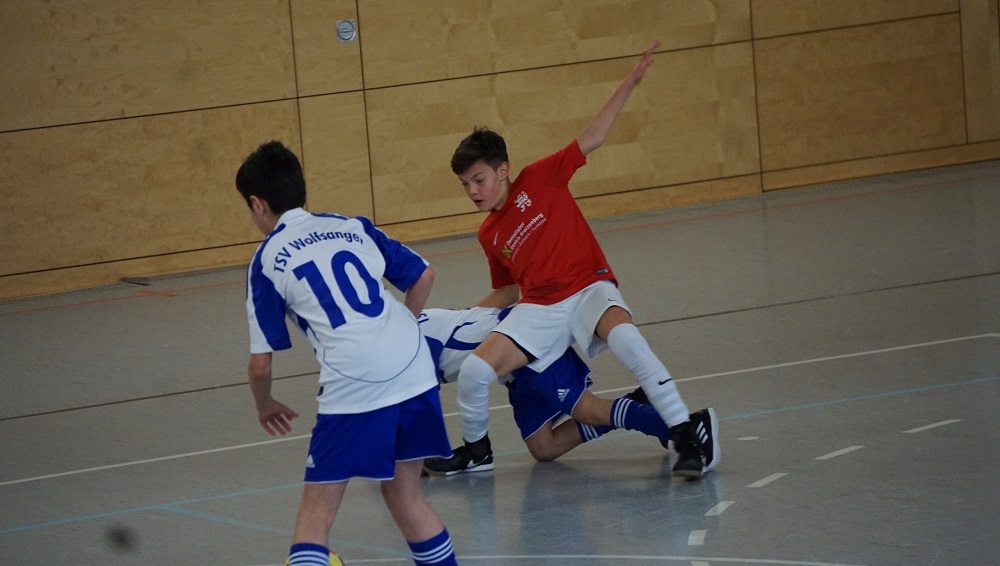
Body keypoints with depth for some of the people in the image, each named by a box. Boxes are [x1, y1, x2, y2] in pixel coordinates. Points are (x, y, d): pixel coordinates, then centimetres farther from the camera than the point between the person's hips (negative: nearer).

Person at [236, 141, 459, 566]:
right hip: (414, 368, 5)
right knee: (404, 495, 22)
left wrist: (265, 406, 26)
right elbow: (423, 276, 21)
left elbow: (260, 364, 6)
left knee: (316, 513, 2)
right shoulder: (352, 227, 19)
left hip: (352, 385, -5)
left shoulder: (267, 261, 7)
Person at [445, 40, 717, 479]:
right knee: (474, 370, -14)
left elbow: (592, 138, -2)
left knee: (621, 331, -39)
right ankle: (473, 448, 15)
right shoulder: (489, 236, 13)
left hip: (588, 289, -4)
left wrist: (630, 83, -8)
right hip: (539, 308, 4)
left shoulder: (538, 180, 1)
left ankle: (685, 436, -38)